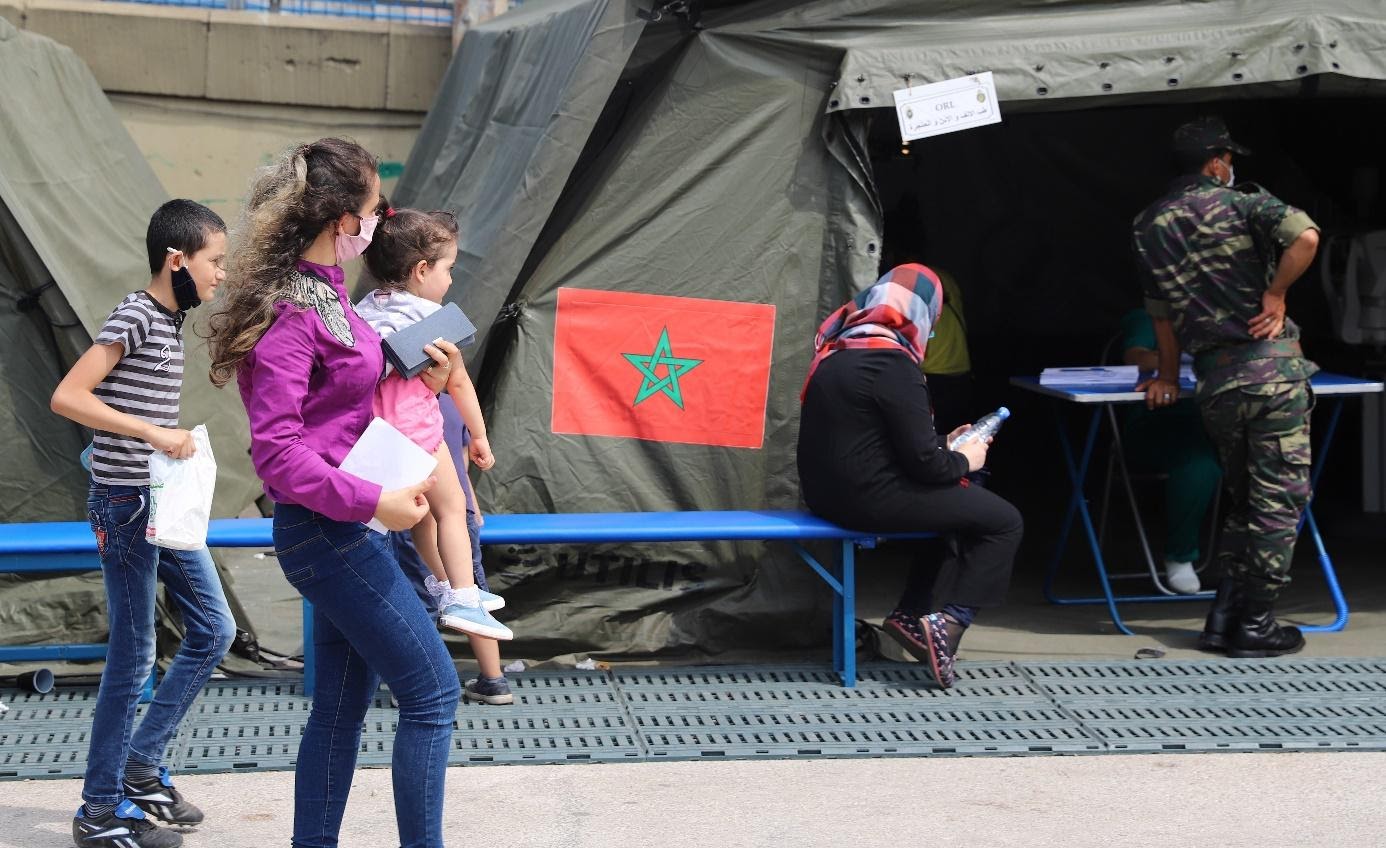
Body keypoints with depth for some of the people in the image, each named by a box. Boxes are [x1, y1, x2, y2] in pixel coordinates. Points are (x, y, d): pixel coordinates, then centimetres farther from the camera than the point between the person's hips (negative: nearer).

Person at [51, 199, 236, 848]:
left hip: (166, 504, 9)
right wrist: (152, 432, -26)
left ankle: (141, 768, 20)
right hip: (126, 505, -9)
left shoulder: (170, 321, 12)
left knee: (214, 630, 10)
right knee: (134, 657, -2)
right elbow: (66, 397, -22)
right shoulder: (133, 317, -14)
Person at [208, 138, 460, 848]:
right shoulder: (290, 313, -18)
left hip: (344, 528, 10)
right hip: (329, 530, -10)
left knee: (342, 706, 14)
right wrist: (373, 501, -25)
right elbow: (277, 448, -23)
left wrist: (419, 378, 5)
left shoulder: (323, 292, 10)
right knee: (433, 691, -5)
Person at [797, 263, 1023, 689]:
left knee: (956, 501, 27)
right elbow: (922, 460, -16)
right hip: (868, 498, -10)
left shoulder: (840, 349, 11)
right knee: (1004, 522, -2)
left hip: (827, 490, 10)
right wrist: (964, 460, 2)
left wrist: (944, 445, 21)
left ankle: (911, 613, 20)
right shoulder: (892, 364, -17)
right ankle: (948, 624, -6)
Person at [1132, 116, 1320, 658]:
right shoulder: (1241, 202, -3)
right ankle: (1256, 626, 4)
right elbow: (1305, 236, -21)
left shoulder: (1149, 226, 11)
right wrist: (1276, 295, -10)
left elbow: (1161, 309, 17)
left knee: (1242, 498, 18)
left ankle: (1224, 618, 14)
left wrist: (1168, 376, 26)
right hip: (1270, 366, -5)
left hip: (1214, 379, 5)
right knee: (1280, 499, 3)